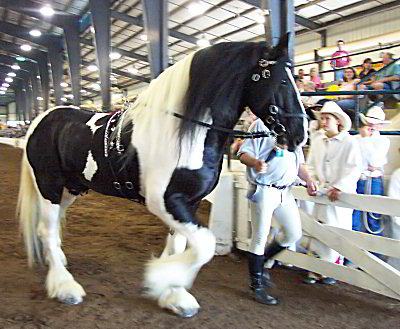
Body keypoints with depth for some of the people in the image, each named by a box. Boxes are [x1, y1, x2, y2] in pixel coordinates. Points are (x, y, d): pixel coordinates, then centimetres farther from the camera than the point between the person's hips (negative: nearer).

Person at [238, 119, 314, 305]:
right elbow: (244, 154, -11)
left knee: (294, 233, 10)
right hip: (264, 190, -7)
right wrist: (255, 163, -32)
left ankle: (260, 262, 30)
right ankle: (256, 286, 17)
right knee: (260, 238, 2)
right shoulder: (261, 124, -5)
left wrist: (308, 179, 3)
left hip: (285, 191, 7)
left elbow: (299, 163, 20)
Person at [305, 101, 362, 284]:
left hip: (341, 195, -4)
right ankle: (317, 270, 14)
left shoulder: (349, 142, -6)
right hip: (320, 193, 4)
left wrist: (338, 188, -21)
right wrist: (312, 182, -4)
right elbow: (311, 165, 13)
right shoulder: (317, 141, 7)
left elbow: (354, 170, -12)